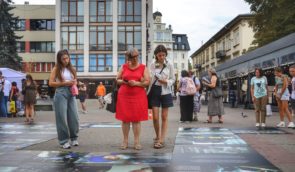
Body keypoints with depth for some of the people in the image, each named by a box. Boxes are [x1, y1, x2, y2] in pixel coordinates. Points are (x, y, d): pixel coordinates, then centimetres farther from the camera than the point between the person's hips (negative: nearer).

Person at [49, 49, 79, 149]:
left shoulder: (71, 68, 15)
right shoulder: (56, 69, 1)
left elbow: (75, 81, 24)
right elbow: (51, 83, -6)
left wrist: (74, 83, 1)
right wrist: (64, 83, -13)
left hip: (71, 94, 5)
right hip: (61, 94, -4)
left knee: (74, 117, 3)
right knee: (62, 118, -2)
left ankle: (74, 138, 19)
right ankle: (64, 141, 6)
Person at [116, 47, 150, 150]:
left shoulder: (143, 68, 6)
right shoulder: (124, 67, 11)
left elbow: (147, 82, 0)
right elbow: (117, 80, 13)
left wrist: (136, 83, -14)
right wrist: (124, 82, -8)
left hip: (138, 96, -1)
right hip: (124, 95, 2)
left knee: (136, 119, 0)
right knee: (125, 119, 3)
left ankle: (137, 141, 6)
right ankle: (125, 141, 11)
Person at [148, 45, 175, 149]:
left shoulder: (169, 65, 0)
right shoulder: (152, 65, 3)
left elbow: (173, 79, 3)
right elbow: (149, 79, 5)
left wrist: (166, 82, -17)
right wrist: (148, 91, -3)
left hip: (165, 92, -1)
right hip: (154, 92, 1)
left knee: (164, 117, 3)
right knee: (155, 117, 0)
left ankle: (161, 140, 8)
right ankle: (157, 137, 22)